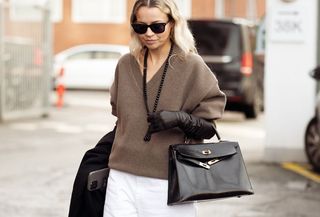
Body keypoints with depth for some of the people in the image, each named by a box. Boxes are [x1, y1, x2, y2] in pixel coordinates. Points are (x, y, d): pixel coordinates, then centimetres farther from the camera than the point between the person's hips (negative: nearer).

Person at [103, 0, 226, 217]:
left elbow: (208, 127, -3)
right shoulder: (125, 65, 8)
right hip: (122, 178, 4)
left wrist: (180, 118, -19)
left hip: (168, 182, -3)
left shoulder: (191, 66, -5)